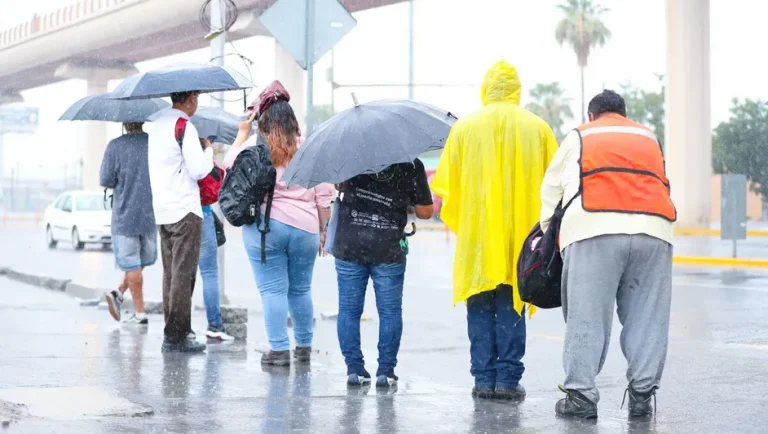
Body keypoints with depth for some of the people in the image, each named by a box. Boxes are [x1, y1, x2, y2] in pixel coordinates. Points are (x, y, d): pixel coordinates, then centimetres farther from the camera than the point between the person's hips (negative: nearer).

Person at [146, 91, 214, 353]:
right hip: (185, 209, -8)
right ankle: (177, 336, -7)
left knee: (170, 273, 12)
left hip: (162, 210, 8)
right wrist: (209, 150, 2)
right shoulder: (184, 126, -13)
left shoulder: (156, 125, 13)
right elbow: (198, 170, -16)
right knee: (183, 275, -6)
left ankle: (172, 332, 16)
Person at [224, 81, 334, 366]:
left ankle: (279, 349, -2)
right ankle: (304, 347, 23)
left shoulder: (253, 146, -4)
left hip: (264, 226, -3)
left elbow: (230, 164, 12)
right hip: (305, 227, 3)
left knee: (273, 289, 0)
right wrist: (323, 230, 13)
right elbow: (324, 196, 5)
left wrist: (242, 134, 23)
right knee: (300, 289, 15)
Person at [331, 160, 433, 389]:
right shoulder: (412, 165, -2)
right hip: (388, 249, -1)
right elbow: (425, 212, 4)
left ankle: (354, 369, 11)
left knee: (349, 309, 10)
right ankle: (386, 370, 7)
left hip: (348, 246, 1)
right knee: (389, 311, 8)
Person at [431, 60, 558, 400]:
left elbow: (448, 188, 3)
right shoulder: (537, 129, 3)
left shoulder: (464, 128, 1)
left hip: (476, 236, 0)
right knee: (512, 307, 5)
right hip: (520, 236, 0)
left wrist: (458, 225, 18)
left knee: (480, 310, 7)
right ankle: (508, 379, 1)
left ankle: (484, 379, 5)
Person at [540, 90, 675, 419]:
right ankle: (642, 394, 4)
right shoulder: (649, 139, 29)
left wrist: (548, 230, 37)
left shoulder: (579, 137, 23)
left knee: (587, 316, -2)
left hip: (595, 231, -2)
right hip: (653, 230, 2)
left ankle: (581, 394, -4)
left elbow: (551, 189, 26)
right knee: (646, 317, 6)